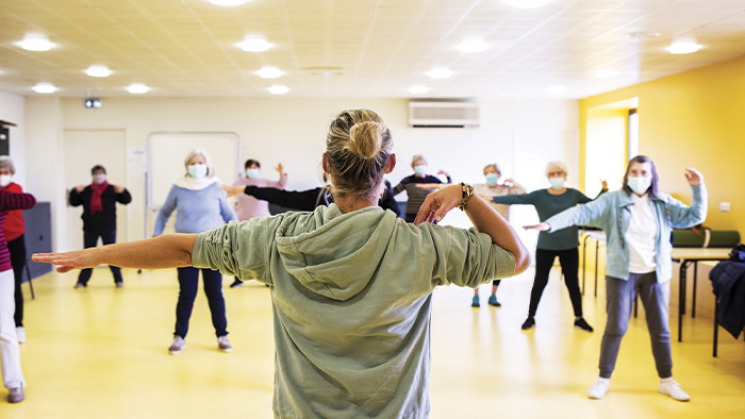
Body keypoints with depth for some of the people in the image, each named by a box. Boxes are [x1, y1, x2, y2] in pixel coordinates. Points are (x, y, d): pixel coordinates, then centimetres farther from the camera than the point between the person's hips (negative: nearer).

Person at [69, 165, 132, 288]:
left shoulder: (112, 190, 1)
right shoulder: (85, 191, 6)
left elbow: (127, 200, -2)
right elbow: (74, 202, 7)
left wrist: (123, 192, -22)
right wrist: (75, 192, -10)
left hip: (108, 227, -2)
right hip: (90, 228, 2)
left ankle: (118, 279, 10)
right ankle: (82, 281, 16)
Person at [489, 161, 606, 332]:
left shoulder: (573, 194, 1)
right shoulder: (539, 196, -5)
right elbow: (516, 199, -12)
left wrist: (604, 190, -6)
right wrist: (493, 198, -20)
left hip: (569, 247, 1)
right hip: (545, 247, -1)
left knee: (572, 282, 7)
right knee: (540, 281, 5)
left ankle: (579, 318, 21)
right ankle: (531, 317, 18)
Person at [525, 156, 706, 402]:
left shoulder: (664, 204, 5)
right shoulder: (613, 201, -5)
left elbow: (694, 216, 4)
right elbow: (583, 212, -15)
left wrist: (698, 188, -10)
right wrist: (550, 224, -27)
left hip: (655, 274, 3)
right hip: (621, 273, -3)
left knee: (660, 329, 11)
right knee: (616, 328, 1)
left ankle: (666, 381, 28)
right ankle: (603, 378, 17)